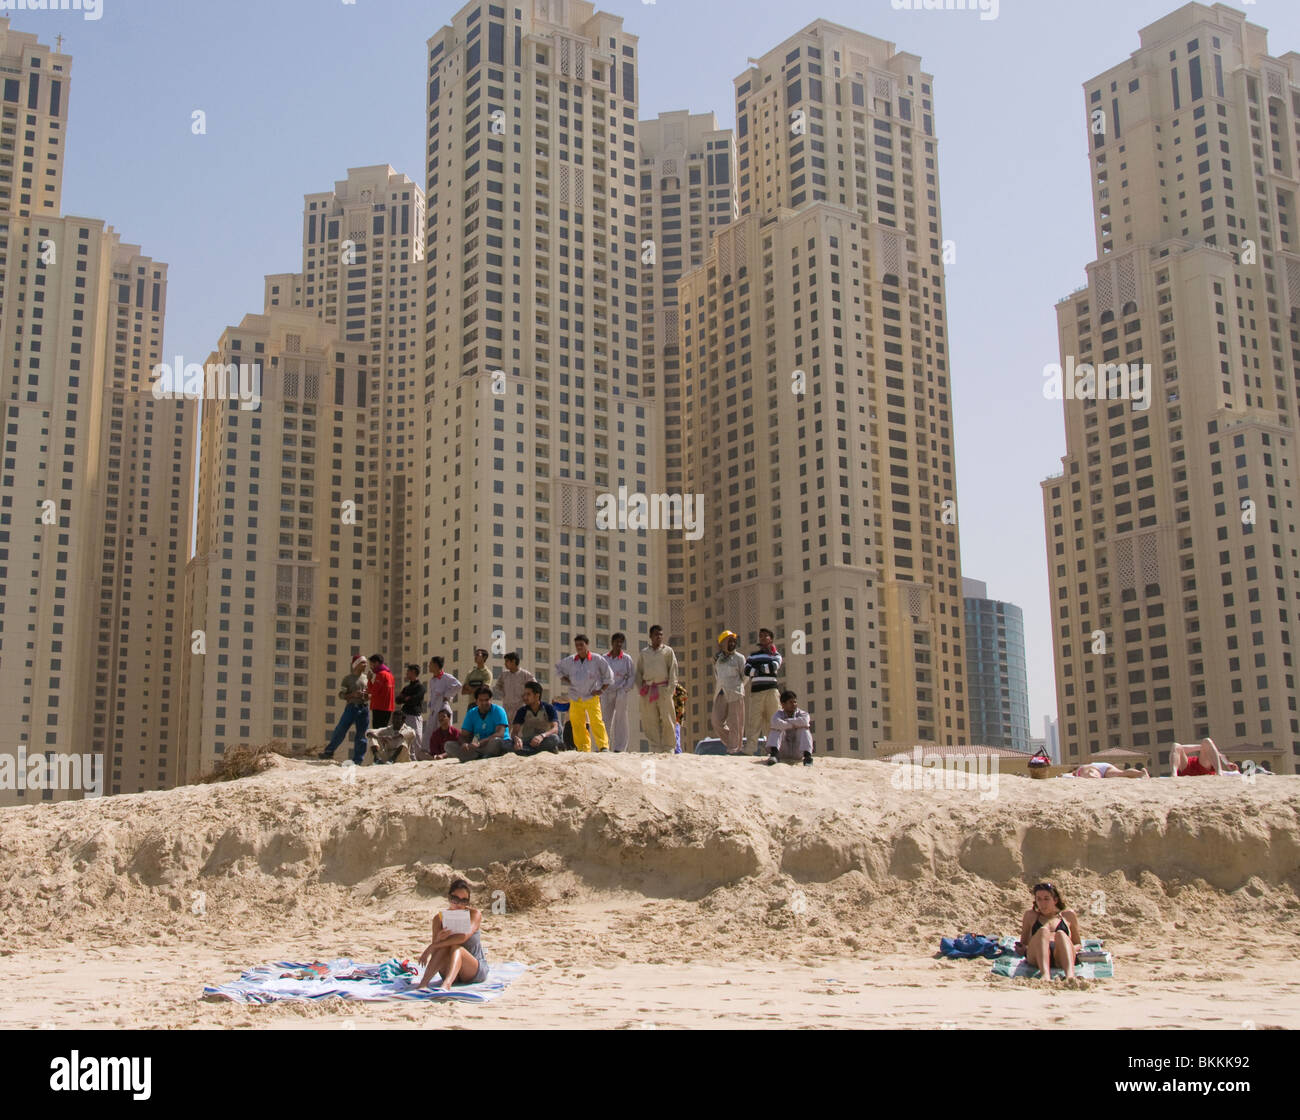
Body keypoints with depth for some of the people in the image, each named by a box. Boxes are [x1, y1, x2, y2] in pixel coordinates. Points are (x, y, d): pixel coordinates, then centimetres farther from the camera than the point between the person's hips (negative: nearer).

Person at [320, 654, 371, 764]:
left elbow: (372, 692, 20)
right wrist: (353, 694, -18)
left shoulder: (367, 678, 13)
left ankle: (357, 760, 9)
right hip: (351, 707, -3)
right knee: (340, 731, -7)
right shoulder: (348, 679, 3)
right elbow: (341, 695, -2)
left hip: (364, 708, 3)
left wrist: (368, 696, -3)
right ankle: (329, 751, 8)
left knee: (362, 736, 3)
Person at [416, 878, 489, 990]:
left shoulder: (475, 914, -9)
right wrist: (438, 940, -33)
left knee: (456, 948, -33)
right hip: (449, 971, 3)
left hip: (476, 971, -3)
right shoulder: (439, 917, -1)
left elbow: (464, 936, -31)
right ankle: (423, 983, -42)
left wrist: (432, 946, -34)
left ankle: (446, 985, -61)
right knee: (444, 947, -28)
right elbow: (436, 954, -8)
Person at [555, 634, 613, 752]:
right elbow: (558, 667, 25)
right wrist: (565, 680, 13)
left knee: (596, 721, -15)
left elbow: (609, 675, 7)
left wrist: (602, 690, 2)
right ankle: (582, 748, 9)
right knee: (576, 723, 1)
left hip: (592, 696, -4)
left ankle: (603, 746, -15)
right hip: (575, 698, 4)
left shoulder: (597, 659, -2)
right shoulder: (570, 661, 5)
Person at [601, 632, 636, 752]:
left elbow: (632, 676, 3)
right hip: (607, 693, 3)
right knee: (606, 719, 0)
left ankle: (619, 747, 0)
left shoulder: (626, 659, 1)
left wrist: (625, 689, -7)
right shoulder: (604, 658, 9)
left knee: (620, 719, -1)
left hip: (622, 692, -3)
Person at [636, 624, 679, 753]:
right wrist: (640, 688, 4)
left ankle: (669, 748, -2)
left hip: (663, 689, -2)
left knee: (667, 719, -6)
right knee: (651, 721, -1)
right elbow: (639, 671, 17)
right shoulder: (644, 653, 16)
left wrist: (670, 689, -7)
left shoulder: (668, 651, 9)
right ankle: (655, 748, 3)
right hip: (648, 690, 2)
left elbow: (673, 670, 3)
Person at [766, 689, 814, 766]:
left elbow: (804, 721, -28)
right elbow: (776, 723, -29)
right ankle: (774, 754, -41)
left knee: (804, 729, -20)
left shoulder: (801, 713, 0)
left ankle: (807, 755, -37)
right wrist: (794, 725, -25)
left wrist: (786, 721, -19)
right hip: (782, 752, -1)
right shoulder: (779, 713, -2)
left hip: (798, 752, 1)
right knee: (777, 729, -21)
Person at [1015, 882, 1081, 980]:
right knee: (1043, 931, -32)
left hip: (1061, 959, 0)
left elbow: (1078, 944, 29)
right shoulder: (1030, 916, 29)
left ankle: (1070, 975, -61)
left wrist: (1072, 949, 5)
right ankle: (1045, 976, -59)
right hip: (1036, 957, 0)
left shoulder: (1068, 915, 28)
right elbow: (1023, 943, 29)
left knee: (1061, 934, -33)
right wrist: (1022, 949, 5)